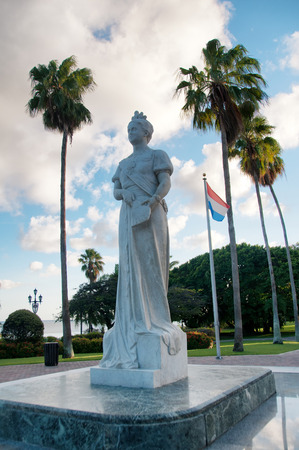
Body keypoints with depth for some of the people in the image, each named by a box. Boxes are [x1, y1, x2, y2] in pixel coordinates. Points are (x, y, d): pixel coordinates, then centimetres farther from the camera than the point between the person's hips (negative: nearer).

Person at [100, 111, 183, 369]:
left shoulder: (157, 155, 10)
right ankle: (137, 321, -1)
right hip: (128, 215, 5)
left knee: (151, 264, -11)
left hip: (150, 214, -5)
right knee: (131, 266, -3)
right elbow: (116, 192, 18)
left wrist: (154, 199, -22)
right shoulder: (124, 164, 26)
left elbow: (166, 183, -3)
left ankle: (156, 321, -9)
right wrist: (125, 194, -6)